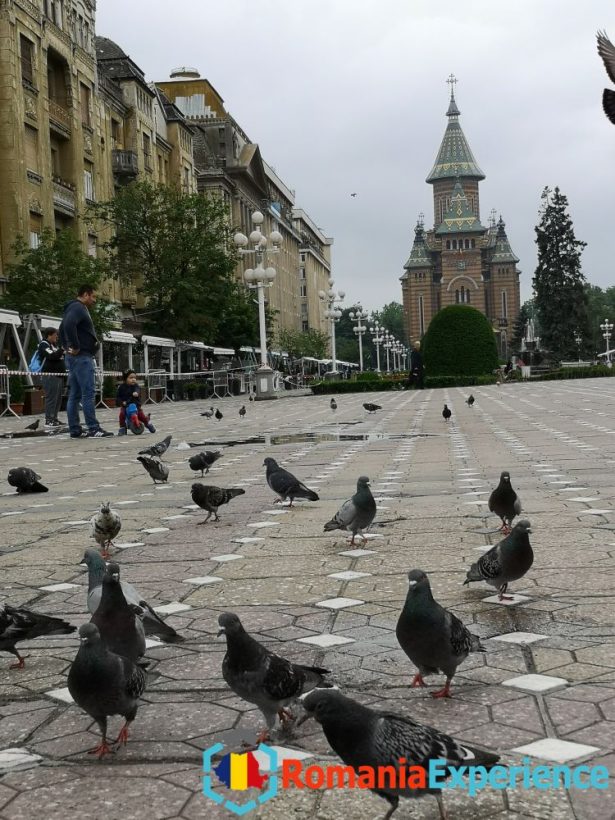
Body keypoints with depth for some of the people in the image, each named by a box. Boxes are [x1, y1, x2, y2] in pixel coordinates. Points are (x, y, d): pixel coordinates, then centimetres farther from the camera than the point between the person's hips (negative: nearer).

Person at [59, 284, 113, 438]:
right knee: (88, 393, -12)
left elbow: (63, 328, 31)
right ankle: (93, 428, -13)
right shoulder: (78, 307, -10)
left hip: (75, 357, 11)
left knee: (74, 395, 8)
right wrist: (75, 346, -22)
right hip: (81, 356, -10)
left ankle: (75, 430, 9)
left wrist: (67, 346, 19)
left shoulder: (77, 308, 22)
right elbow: (69, 325, -28)